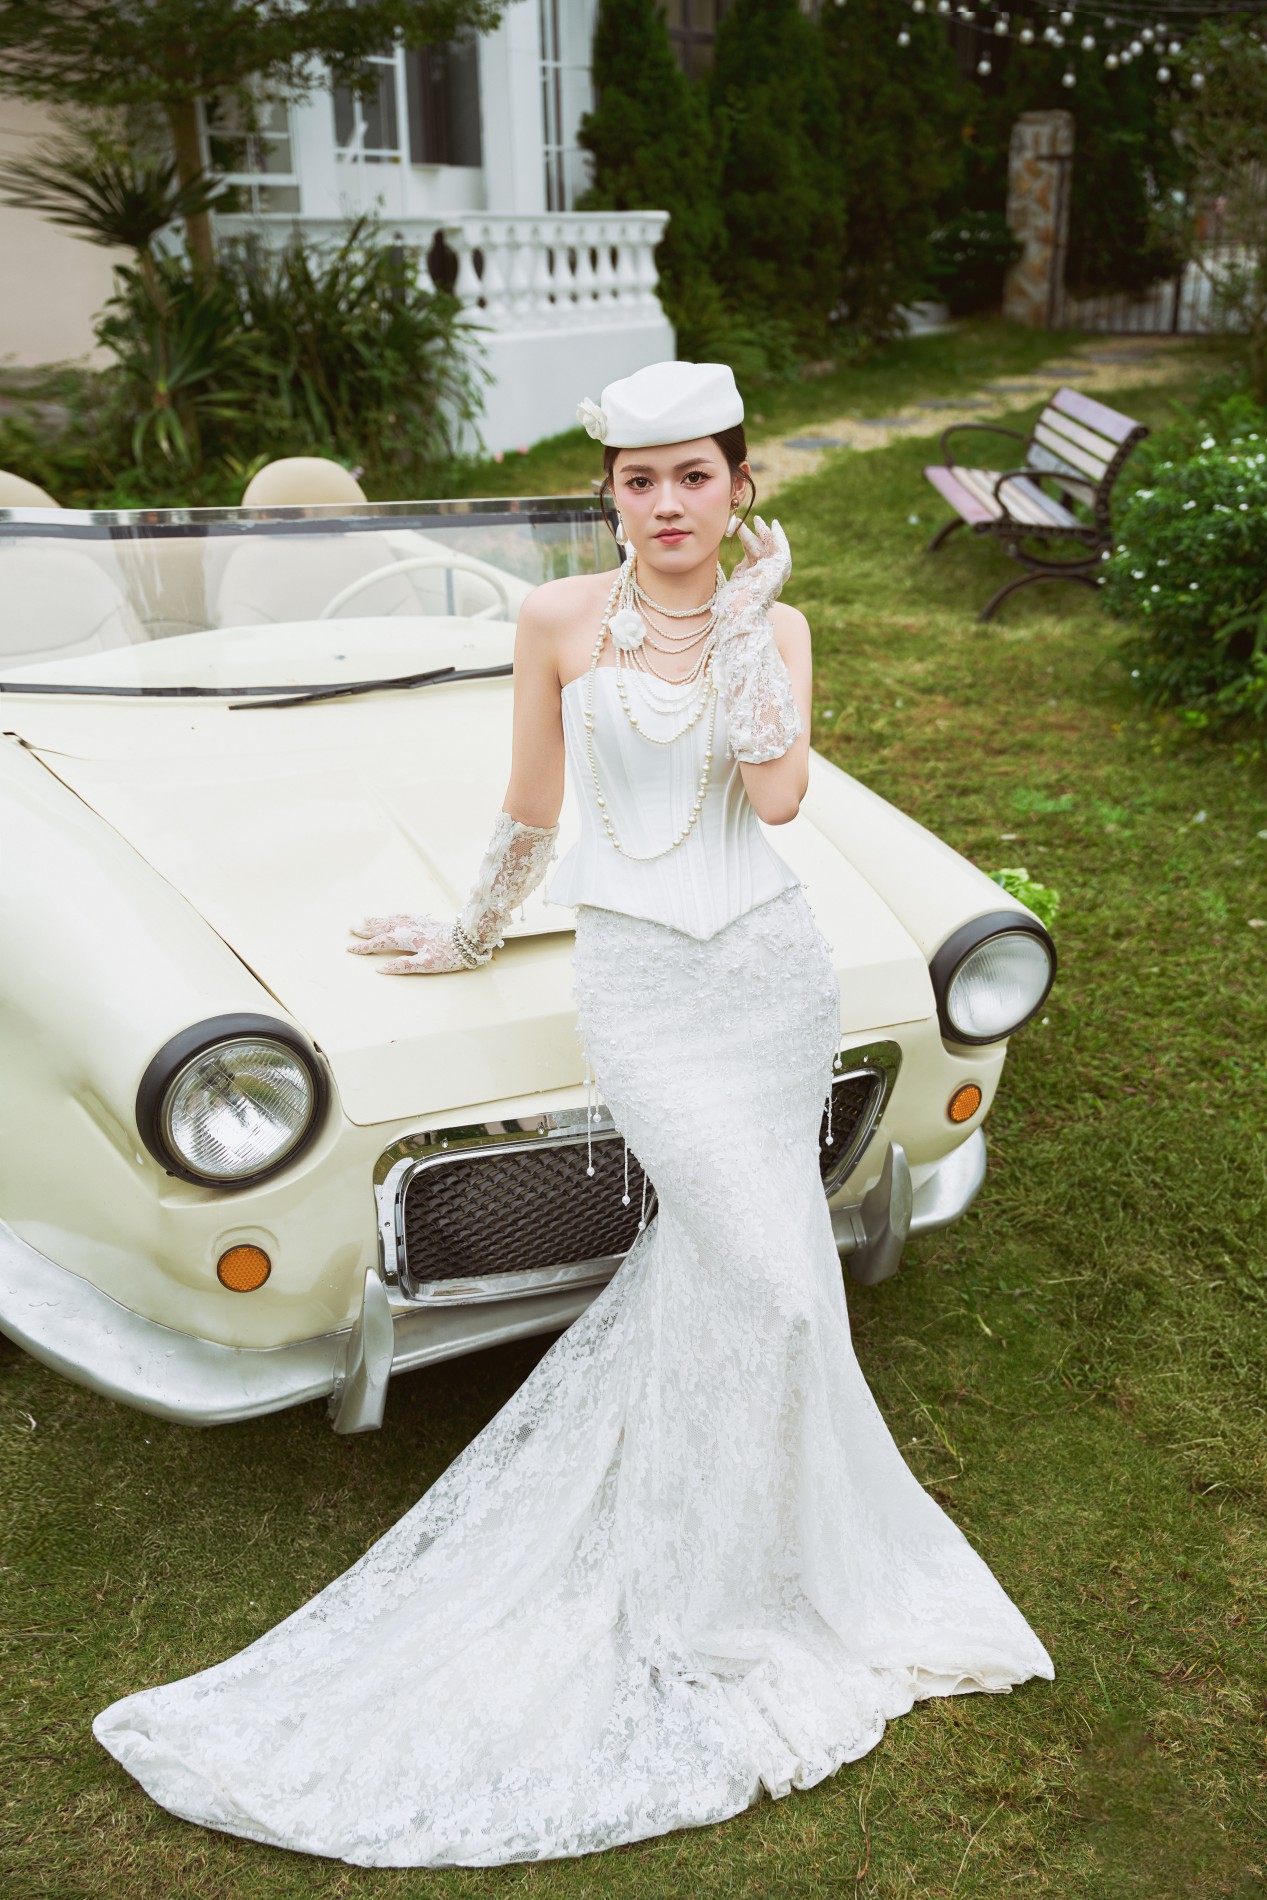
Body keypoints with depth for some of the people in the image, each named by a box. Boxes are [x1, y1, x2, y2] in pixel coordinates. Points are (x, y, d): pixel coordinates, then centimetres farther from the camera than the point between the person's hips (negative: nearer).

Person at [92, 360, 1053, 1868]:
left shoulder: (775, 624, 4)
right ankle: (731, 1594, 11)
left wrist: (750, 613, -10)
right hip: (635, 973, -3)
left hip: (770, 963, 3)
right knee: (769, 1281, -11)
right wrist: (471, 938, 17)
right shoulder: (560, 620, -2)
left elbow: (777, 796, -12)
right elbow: (530, 815, 9)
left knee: (703, 1258, 9)